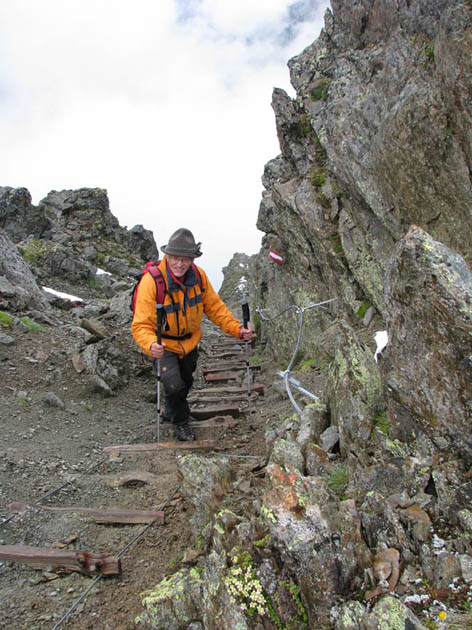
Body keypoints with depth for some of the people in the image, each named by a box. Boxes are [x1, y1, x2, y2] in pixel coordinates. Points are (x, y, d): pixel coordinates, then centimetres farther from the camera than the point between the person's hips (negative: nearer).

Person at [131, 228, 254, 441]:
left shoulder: (198, 276, -16)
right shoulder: (151, 281, -30)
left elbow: (215, 307, -6)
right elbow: (141, 325, -31)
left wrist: (237, 329, -19)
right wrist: (151, 345, -52)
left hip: (190, 342, 5)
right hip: (164, 345, -5)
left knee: (185, 382, 23)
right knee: (174, 385, -21)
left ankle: (172, 411, 57)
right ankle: (180, 421, 13)